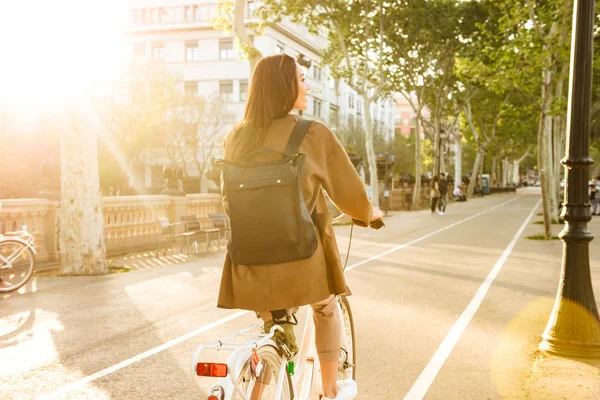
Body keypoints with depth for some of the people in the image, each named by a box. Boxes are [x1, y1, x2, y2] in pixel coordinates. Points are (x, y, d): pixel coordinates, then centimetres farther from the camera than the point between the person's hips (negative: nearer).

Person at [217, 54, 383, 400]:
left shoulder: (237, 137, 2)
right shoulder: (314, 134, -10)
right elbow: (349, 191, 0)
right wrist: (370, 213, 21)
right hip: (302, 257, -3)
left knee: (270, 330, 24)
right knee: (327, 309, 27)